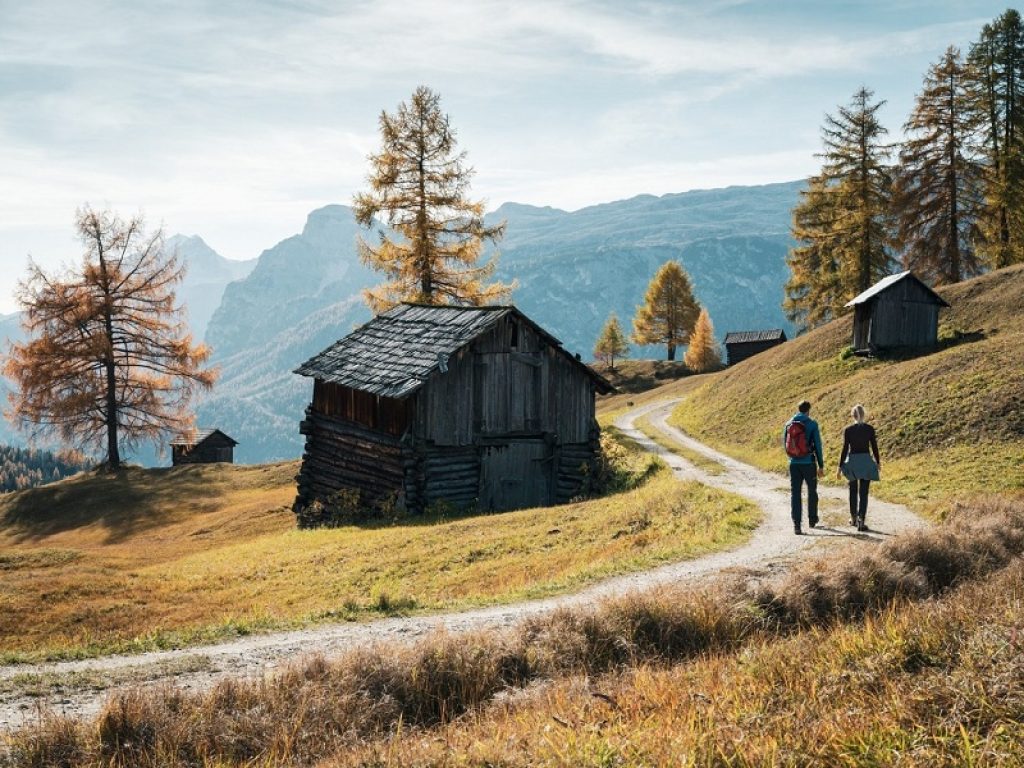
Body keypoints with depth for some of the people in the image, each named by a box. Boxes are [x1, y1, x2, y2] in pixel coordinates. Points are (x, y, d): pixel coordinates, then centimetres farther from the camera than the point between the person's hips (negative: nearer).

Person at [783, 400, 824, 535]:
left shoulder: (788, 424, 4)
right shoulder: (812, 424, -7)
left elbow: (785, 444, 12)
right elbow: (818, 446, -7)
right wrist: (821, 465, 0)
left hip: (794, 463, 2)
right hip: (809, 463, -2)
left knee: (795, 493, 2)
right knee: (812, 491, 19)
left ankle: (796, 525, -8)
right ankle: (812, 519, 31)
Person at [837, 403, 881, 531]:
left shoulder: (848, 430, -6)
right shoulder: (869, 428, -3)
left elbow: (845, 449, -7)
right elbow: (874, 447, 1)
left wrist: (840, 467, -1)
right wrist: (878, 462, 15)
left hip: (852, 461, 0)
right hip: (866, 461, 0)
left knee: (853, 491, 17)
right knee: (863, 493, 1)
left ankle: (853, 518, 28)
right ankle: (861, 521, -8)